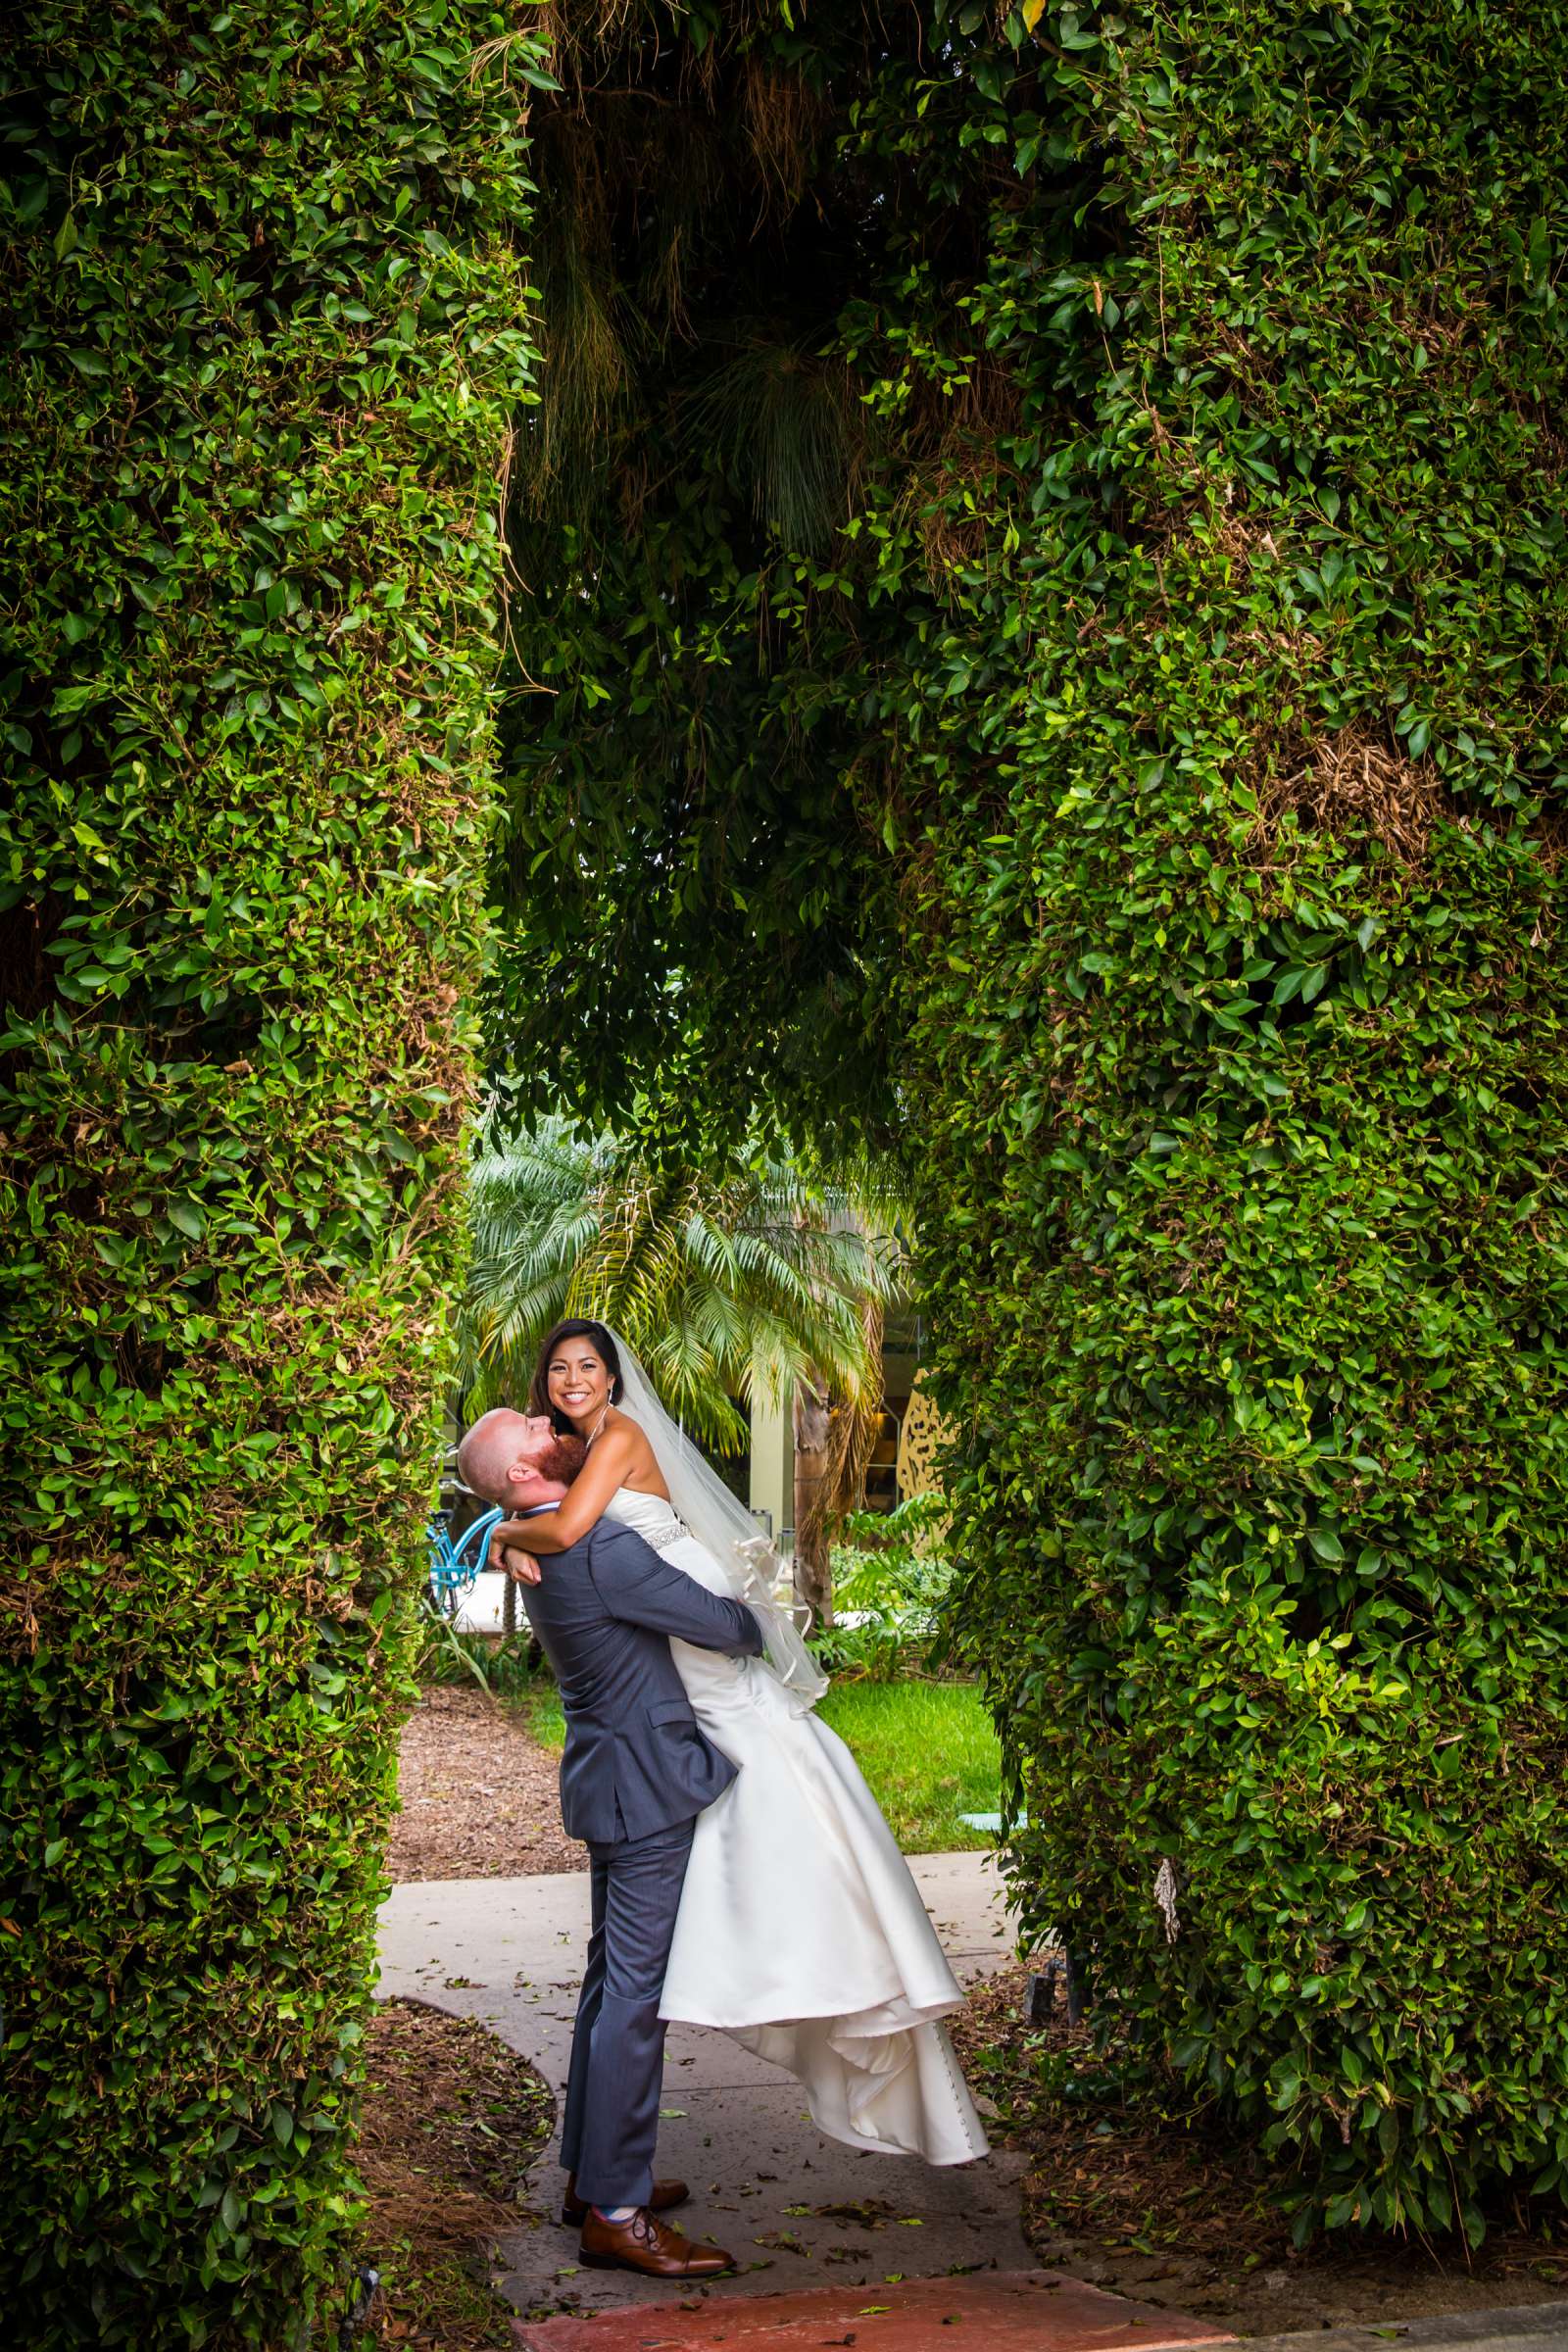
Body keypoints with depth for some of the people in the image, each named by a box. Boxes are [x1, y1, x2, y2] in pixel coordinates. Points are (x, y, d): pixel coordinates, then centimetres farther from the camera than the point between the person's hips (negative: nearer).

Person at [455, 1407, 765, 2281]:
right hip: (646, 1789, -10)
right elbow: (721, 1624, -17)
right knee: (636, 1996, -6)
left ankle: (594, 2173, 28)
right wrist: (765, 1634, 2)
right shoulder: (603, 1550, -24)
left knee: (613, 1981, 18)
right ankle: (616, 2212, -2)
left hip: (613, 1780, 10)